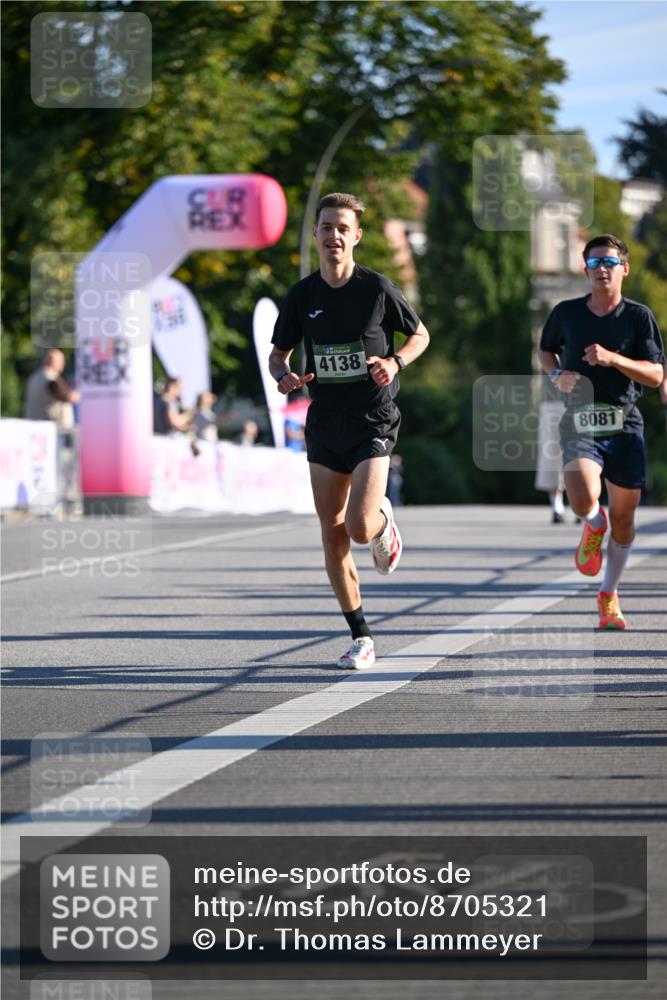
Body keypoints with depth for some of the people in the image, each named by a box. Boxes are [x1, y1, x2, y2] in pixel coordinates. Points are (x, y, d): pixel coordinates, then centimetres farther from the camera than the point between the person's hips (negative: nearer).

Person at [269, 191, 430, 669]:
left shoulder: (378, 288, -7)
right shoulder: (302, 295, 1)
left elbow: (420, 334, 7)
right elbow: (279, 353, 12)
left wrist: (395, 362, -13)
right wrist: (285, 375, -11)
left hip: (373, 421, -4)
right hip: (325, 424, 4)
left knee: (360, 528, -18)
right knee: (333, 535, 2)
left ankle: (385, 520, 20)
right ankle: (361, 636, 12)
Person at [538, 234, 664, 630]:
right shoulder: (567, 313, 5)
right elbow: (546, 350, 24)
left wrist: (613, 359, -19)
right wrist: (556, 375, 2)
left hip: (625, 425, 1)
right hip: (580, 423, -1)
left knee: (624, 516, 5)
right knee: (584, 501, -27)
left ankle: (609, 594, 26)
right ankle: (595, 527, 11)